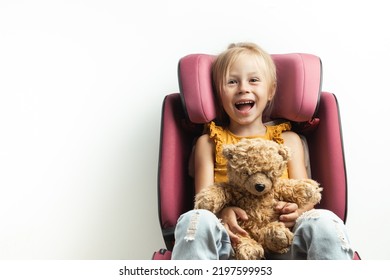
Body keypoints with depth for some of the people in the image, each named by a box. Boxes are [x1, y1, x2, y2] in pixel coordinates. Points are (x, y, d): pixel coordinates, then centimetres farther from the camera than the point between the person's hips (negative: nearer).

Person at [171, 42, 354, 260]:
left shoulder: (288, 139, 19)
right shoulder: (209, 142, 16)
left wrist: (296, 210, -15)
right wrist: (222, 213, -18)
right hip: (231, 238, 0)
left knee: (324, 222, -31)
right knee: (195, 220, -35)